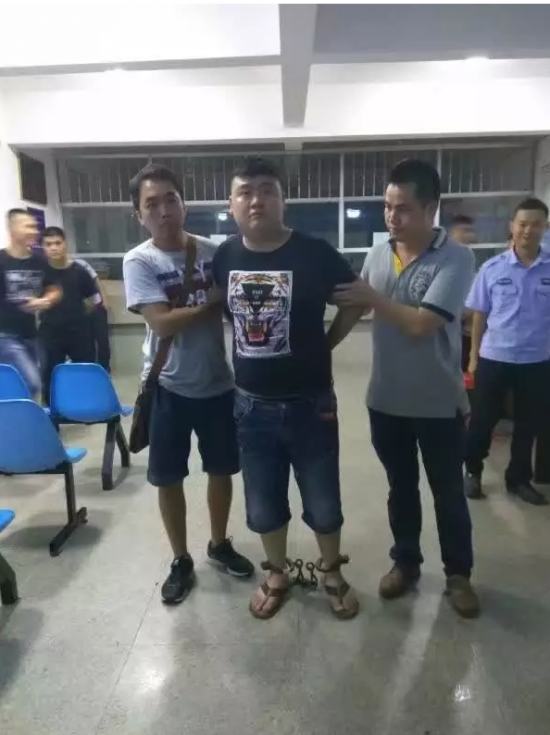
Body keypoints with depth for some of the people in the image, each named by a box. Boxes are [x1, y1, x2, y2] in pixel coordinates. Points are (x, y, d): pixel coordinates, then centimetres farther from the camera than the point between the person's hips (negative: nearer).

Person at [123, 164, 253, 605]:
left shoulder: (213, 252, -1)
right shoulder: (139, 262, -10)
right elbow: (162, 323, -21)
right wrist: (213, 301, -17)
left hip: (218, 383, 3)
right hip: (168, 387, -2)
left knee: (222, 469, 16)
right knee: (169, 479, 10)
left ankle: (220, 543, 40)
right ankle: (181, 560, 32)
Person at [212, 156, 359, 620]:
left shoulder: (315, 254, -11)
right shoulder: (223, 257, -2)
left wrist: (322, 344, 1)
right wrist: (251, 346, 3)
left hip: (310, 403, -2)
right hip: (252, 405, 3)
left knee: (323, 503, 13)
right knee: (263, 505, 16)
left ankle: (332, 572, 41)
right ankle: (277, 574, 42)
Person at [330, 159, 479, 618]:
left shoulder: (456, 259, -15)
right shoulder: (378, 255, 2)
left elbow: (420, 324, -25)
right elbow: (351, 310, 11)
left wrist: (373, 298, -14)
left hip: (439, 404, -4)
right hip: (386, 401, 4)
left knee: (449, 494, 14)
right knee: (401, 489, 19)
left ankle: (459, 574, 35)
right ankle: (406, 562, 39)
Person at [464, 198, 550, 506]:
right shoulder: (492, 268, -3)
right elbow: (480, 315, 2)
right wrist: (473, 357, 3)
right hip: (494, 358, -1)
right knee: (483, 420, 10)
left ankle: (519, 478, 32)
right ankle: (473, 471, 30)